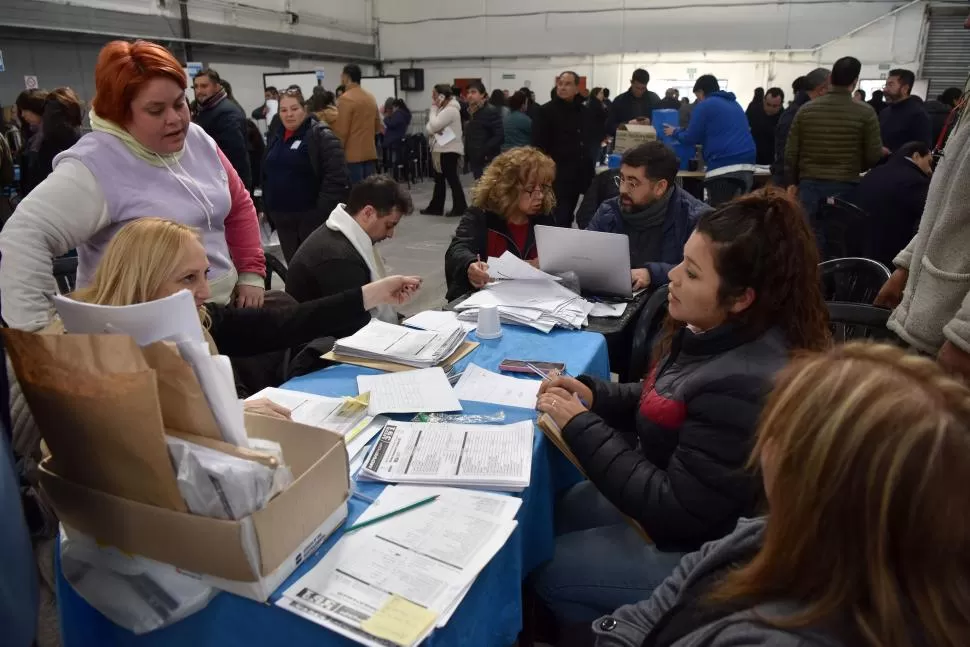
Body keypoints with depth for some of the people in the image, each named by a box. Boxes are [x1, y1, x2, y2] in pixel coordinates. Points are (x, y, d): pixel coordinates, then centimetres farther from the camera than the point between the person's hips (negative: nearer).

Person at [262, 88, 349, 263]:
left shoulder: (321, 135, -9)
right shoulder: (275, 137, 15)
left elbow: (337, 177, -18)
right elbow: (266, 175, 21)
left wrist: (323, 211, -21)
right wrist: (268, 209, 13)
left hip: (312, 216, -7)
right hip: (282, 218, 7)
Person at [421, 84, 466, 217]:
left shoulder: (451, 110, -16)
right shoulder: (443, 108, 17)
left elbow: (434, 126, -21)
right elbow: (429, 127, 11)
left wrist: (433, 108, -9)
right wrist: (434, 131, -12)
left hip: (449, 150, -10)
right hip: (440, 149, 10)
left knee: (452, 179, -4)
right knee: (439, 180, 13)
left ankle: (460, 207, 4)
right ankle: (436, 207, 19)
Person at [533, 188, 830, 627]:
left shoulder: (744, 386, -36)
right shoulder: (718, 334, -7)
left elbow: (675, 513, -29)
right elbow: (666, 402, 9)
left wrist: (580, 426, -25)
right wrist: (594, 395, -7)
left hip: (700, 549, -9)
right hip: (674, 497, 9)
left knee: (546, 568, 0)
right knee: (553, 512, 18)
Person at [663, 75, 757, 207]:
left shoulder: (705, 105, 3)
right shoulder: (735, 104, 26)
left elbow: (691, 138, 2)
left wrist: (675, 132, 22)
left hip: (724, 167, -8)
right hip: (747, 165, 8)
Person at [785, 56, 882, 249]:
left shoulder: (806, 110, 2)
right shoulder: (865, 113, -4)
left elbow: (790, 154, 3)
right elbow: (874, 156, -2)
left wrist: (793, 184, 14)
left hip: (809, 185, 2)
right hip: (845, 187, -2)